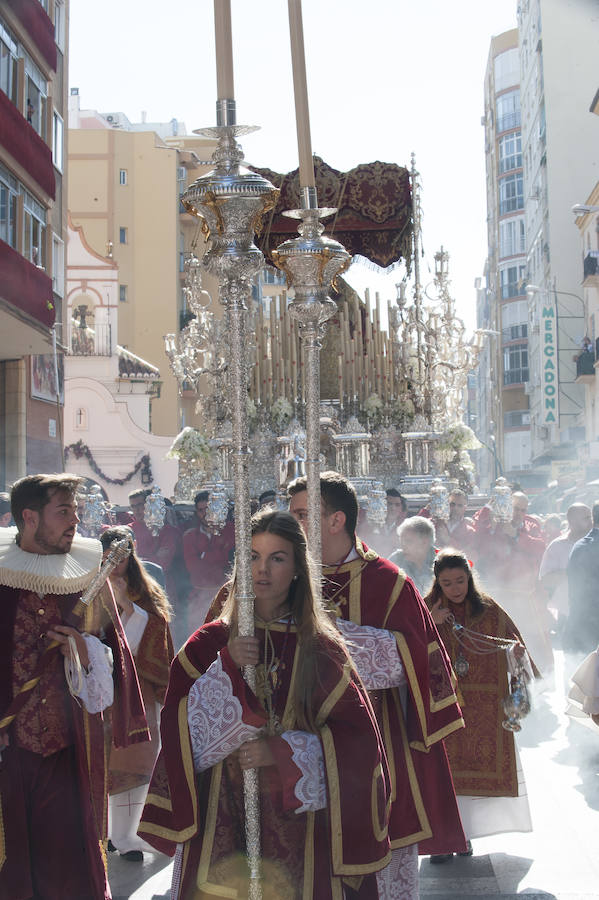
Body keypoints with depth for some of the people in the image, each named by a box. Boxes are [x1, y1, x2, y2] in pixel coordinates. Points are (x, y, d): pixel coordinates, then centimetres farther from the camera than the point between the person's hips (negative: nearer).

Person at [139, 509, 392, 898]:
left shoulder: (320, 650, -1)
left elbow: (357, 738, -6)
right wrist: (226, 669, -17)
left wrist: (282, 752, -15)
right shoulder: (211, 643, 3)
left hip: (297, 820, -1)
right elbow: (178, 728, -5)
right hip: (220, 821, 1)